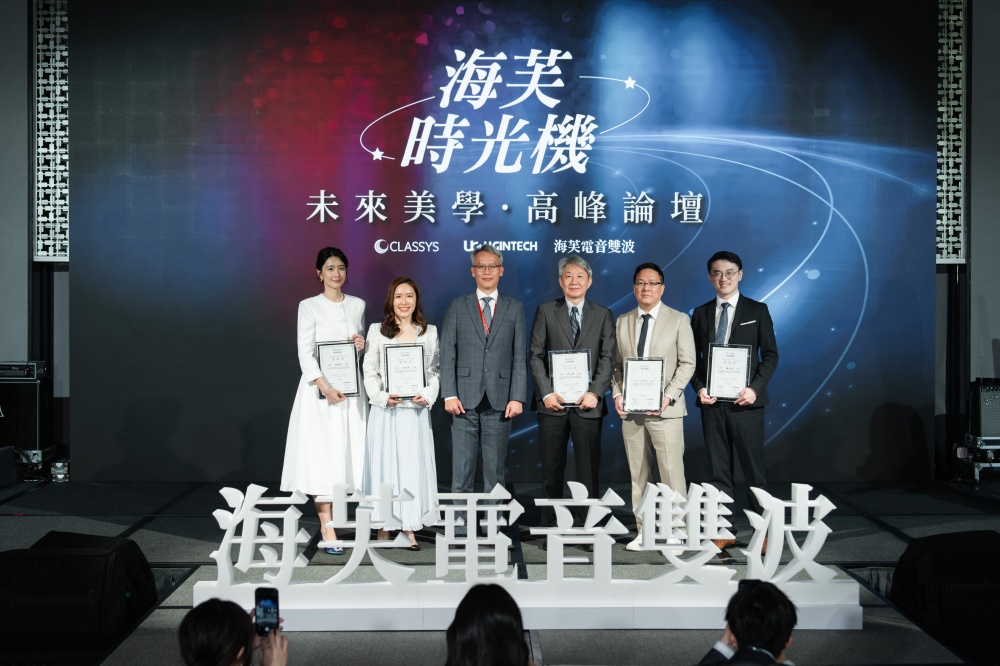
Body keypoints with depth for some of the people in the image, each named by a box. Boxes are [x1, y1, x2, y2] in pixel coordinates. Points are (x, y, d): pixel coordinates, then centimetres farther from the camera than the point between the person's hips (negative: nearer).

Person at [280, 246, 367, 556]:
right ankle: (327, 528, -6)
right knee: (322, 454, -7)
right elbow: (305, 351, -8)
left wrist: (362, 344, -2)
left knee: (348, 452, 2)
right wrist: (324, 386, -20)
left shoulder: (358, 305, 11)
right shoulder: (309, 306, -1)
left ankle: (334, 517, 12)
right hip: (320, 387, -4)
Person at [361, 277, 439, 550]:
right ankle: (383, 529, 10)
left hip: (416, 411, 1)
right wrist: (382, 397, -11)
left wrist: (428, 394, -9)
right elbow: (369, 371, 3)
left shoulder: (430, 332, 9)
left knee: (414, 465, 1)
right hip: (385, 411, -1)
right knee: (383, 465, 2)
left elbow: (435, 370, 8)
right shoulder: (377, 331, 5)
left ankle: (410, 530, 8)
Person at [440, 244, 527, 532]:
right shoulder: (457, 307, 7)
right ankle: (460, 528, 7)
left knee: (495, 469, 7)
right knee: (461, 469, 1)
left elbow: (519, 357, 5)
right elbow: (447, 354, 3)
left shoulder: (514, 308, 9)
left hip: (499, 400, 1)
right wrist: (449, 394, -6)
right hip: (466, 399, -1)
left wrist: (517, 397, -4)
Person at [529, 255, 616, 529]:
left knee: (589, 471, 2)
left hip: (588, 404, 0)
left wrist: (595, 393, -10)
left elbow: (608, 357, 2)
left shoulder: (602, 315, 10)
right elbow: (535, 355, 2)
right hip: (553, 402, 0)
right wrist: (546, 393, -9)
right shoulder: (545, 311, 7)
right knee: (551, 471, 5)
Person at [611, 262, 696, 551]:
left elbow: (687, 363, -2)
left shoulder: (679, 320, 3)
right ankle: (643, 531, 15)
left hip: (664, 409, -3)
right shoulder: (622, 322, 12)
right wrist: (617, 394, -3)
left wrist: (668, 396, -13)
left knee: (672, 473, -4)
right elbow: (617, 364, 13)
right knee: (637, 475, 7)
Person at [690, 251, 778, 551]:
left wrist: (755, 388, -12)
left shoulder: (757, 310, 4)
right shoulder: (700, 313, 11)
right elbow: (694, 358, 11)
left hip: (745, 401, -3)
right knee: (718, 471, 7)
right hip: (711, 402, 3)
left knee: (753, 469, 0)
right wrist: (699, 388, -5)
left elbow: (770, 354, 1)